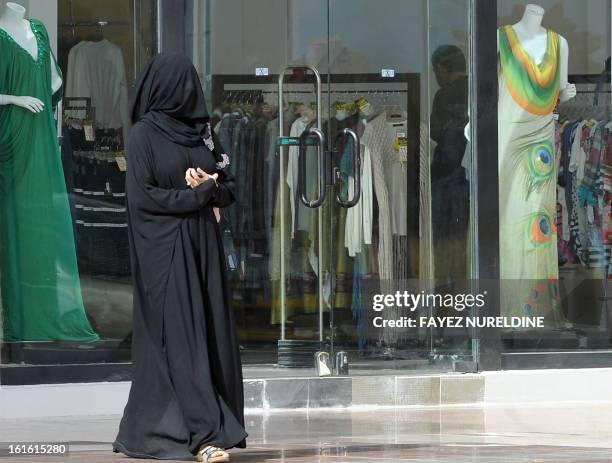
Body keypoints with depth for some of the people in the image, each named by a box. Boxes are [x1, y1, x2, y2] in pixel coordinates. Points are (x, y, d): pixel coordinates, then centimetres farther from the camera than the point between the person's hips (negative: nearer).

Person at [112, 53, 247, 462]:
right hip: (164, 248, -6)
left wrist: (211, 187, -10)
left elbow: (230, 186, 13)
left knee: (211, 331, 2)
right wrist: (199, 194, -11)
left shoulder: (203, 130, 13)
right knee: (180, 335, -10)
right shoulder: (144, 134, -3)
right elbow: (141, 196, -11)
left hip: (203, 244, 6)